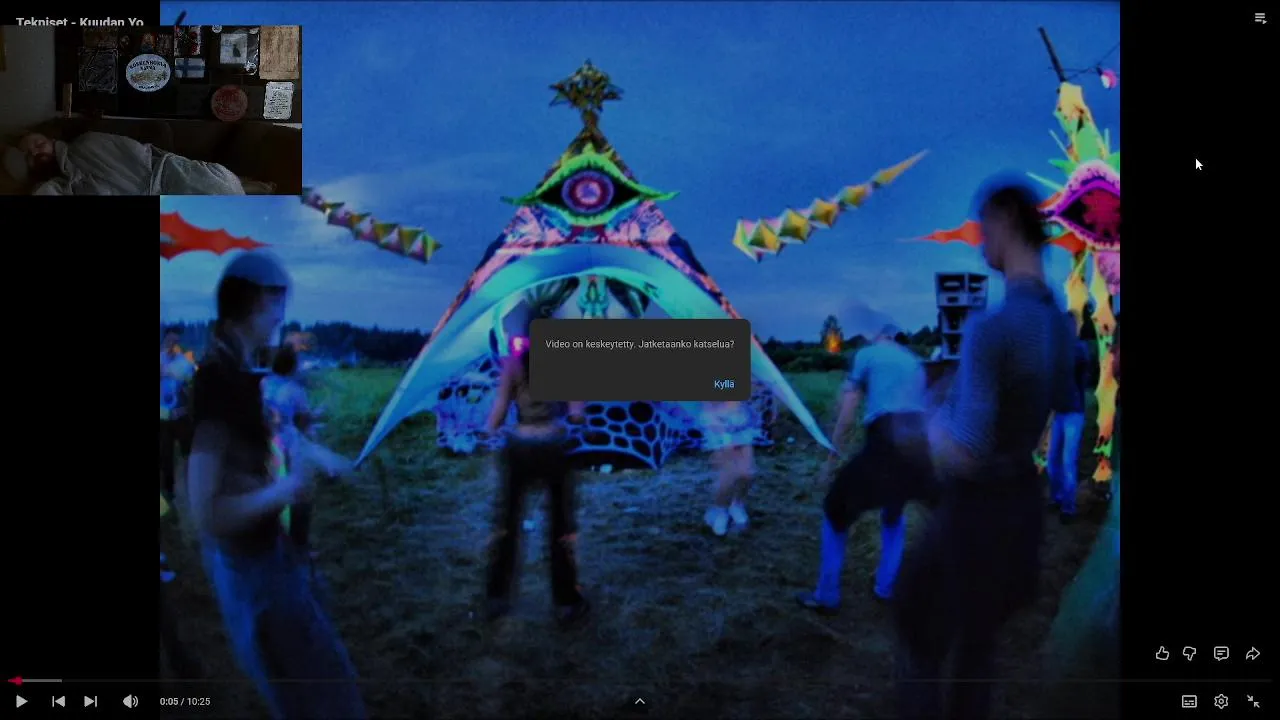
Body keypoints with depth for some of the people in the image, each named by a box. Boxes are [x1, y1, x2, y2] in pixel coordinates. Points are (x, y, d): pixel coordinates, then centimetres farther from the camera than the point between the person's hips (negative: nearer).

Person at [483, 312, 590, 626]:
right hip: (554, 449, -1)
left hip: (519, 449, 1)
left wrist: (489, 429, 15)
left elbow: (498, 413, -6)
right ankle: (567, 603, 13)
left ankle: (497, 598, 18)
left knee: (507, 522, 12)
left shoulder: (513, 363, -4)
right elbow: (576, 414, -8)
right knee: (561, 526, 8)